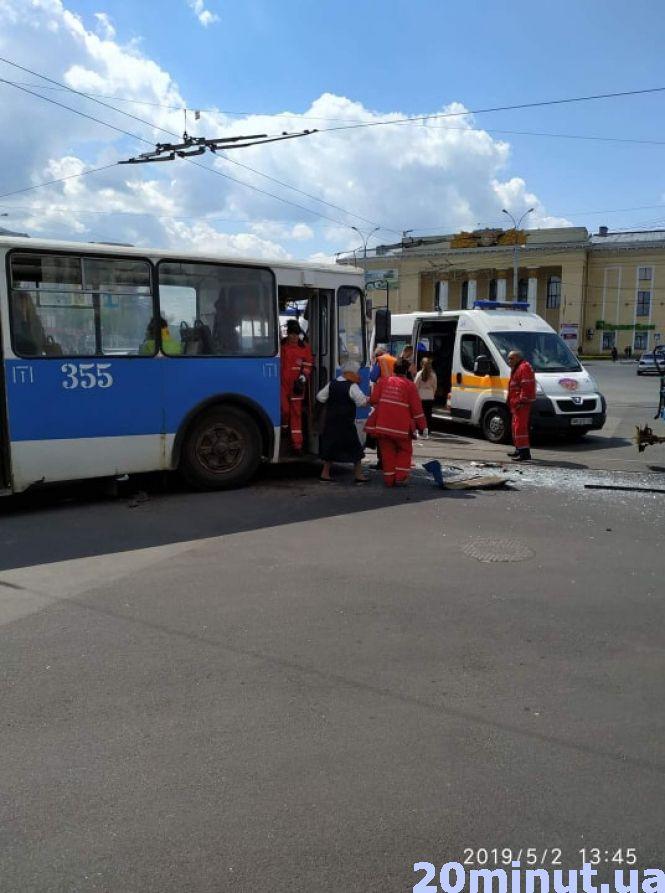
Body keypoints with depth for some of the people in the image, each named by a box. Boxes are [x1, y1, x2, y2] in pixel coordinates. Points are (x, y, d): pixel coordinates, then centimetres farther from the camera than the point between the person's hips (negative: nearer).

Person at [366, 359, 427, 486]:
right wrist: (423, 426, 5)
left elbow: (373, 400, 3)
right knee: (405, 450, 16)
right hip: (401, 425, -2)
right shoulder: (409, 385, -1)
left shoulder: (383, 381, 6)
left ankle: (389, 479, 11)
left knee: (387, 451, 11)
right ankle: (400, 476, 7)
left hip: (382, 423, 2)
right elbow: (416, 408, -2)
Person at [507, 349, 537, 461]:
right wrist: (511, 402, 24)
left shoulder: (524, 367, -11)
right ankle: (519, 450, 28)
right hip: (516, 404, 12)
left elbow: (527, 386, -21)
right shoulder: (516, 369, 23)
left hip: (522, 404, -12)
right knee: (516, 426, 18)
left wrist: (522, 400, -25)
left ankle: (525, 452, -18)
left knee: (520, 427, -16)